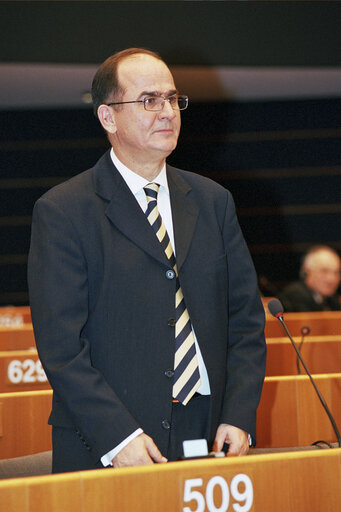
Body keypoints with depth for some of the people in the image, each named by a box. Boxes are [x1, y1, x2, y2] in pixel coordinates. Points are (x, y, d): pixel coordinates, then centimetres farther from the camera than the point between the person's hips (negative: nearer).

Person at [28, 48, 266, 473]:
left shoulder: (213, 202, 12)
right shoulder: (62, 212, -4)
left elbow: (246, 318, 10)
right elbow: (60, 346, -10)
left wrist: (238, 418, -3)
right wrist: (118, 436, -19)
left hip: (207, 437, 4)